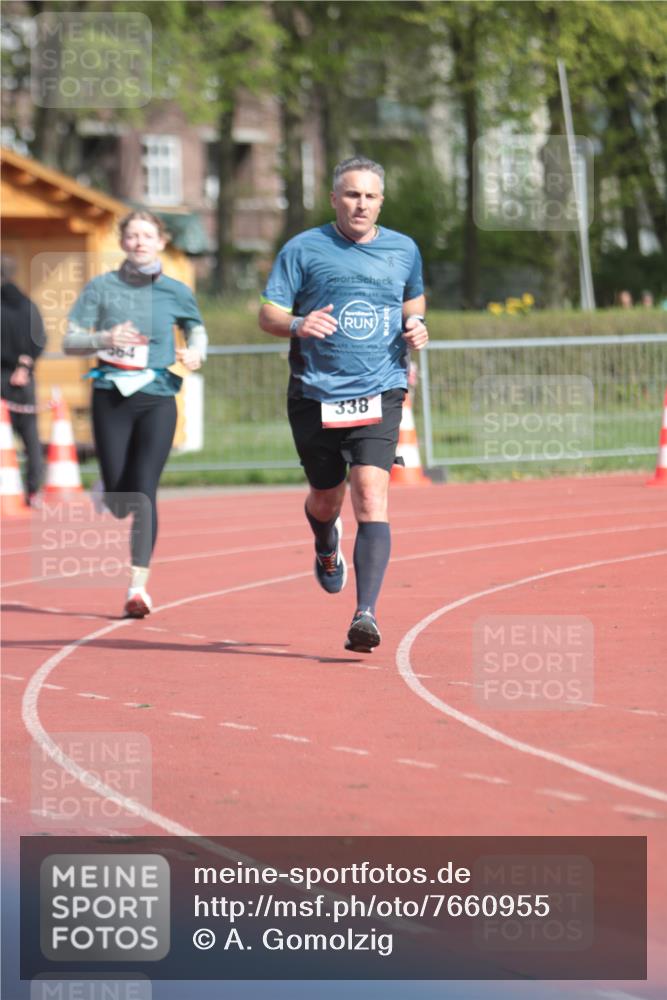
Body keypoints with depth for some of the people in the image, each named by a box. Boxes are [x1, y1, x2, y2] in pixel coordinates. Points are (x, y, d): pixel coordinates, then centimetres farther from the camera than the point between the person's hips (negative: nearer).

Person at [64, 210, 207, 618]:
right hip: (111, 398, 1)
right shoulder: (102, 287, 4)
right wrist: (104, 339, -17)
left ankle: (139, 585, -19)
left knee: (143, 491, -14)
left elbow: (197, 328, 22)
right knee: (116, 496, 3)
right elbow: (70, 341, 3)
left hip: (157, 400, -1)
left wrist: (195, 352, -1)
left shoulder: (176, 292, 5)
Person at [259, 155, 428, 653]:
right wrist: (298, 324, -24)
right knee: (326, 498, 14)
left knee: (372, 496, -17)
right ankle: (327, 548, 53)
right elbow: (268, 313, -2)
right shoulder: (304, 249, 0)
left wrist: (417, 324, 5)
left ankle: (366, 614, -23)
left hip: (379, 394, 0)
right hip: (316, 395, 0)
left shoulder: (404, 250, 9)